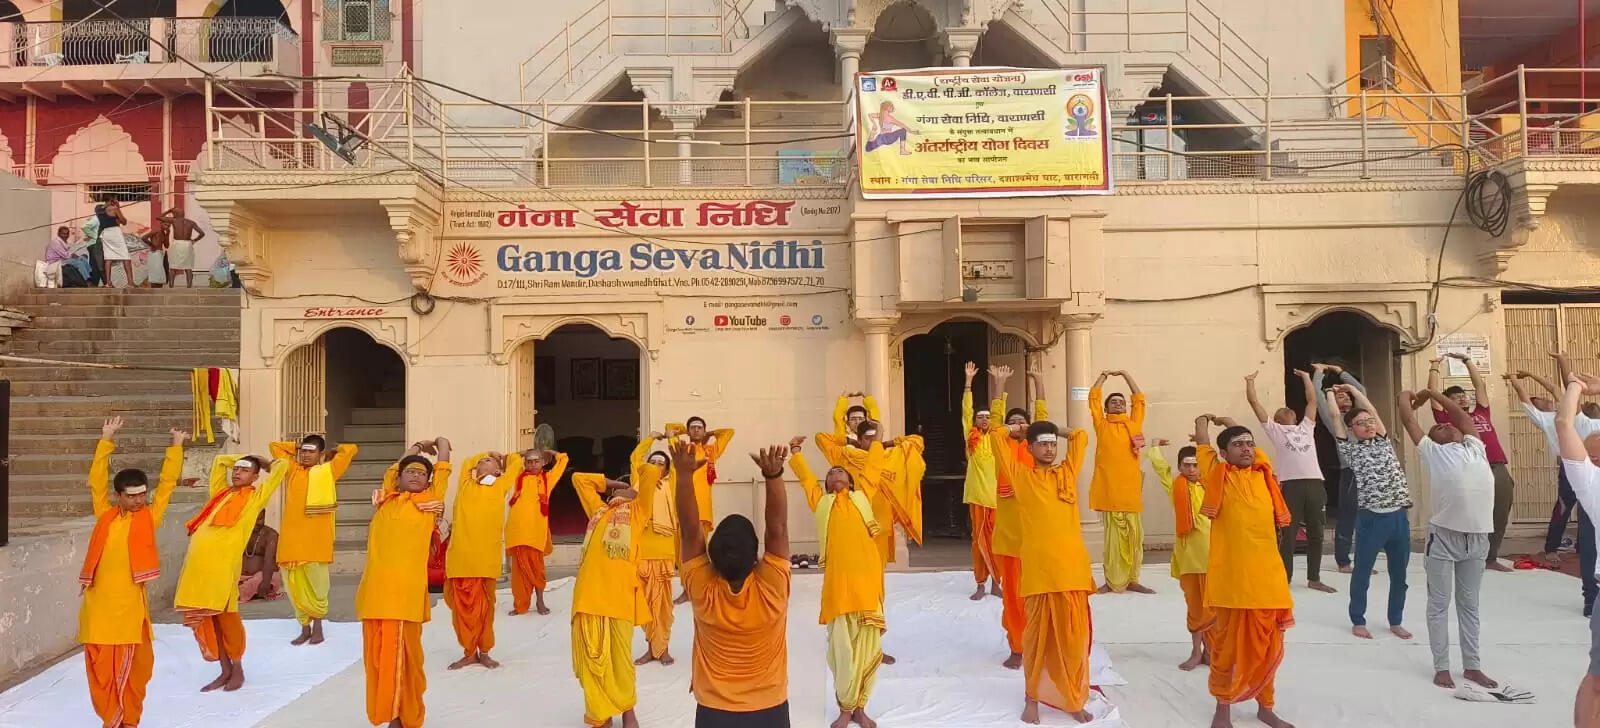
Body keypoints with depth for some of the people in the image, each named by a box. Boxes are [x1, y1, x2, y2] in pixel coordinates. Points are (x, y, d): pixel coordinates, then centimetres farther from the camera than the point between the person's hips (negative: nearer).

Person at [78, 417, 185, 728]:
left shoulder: (149, 517, 6)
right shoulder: (105, 514, 11)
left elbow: (167, 483, 6)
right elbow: (97, 480, 13)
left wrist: (175, 448, 7)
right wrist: (106, 443, 11)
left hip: (129, 603, -2)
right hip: (98, 602, 2)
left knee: (129, 665, 3)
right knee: (100, 666, 6)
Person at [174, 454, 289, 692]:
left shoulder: (255, 496, 9)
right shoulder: (222, 491, 23)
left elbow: (282, 467, 10)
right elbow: (219, 460, 35)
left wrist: (261, 465, 29)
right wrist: (245, 458, 32)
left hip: (223, 562, -5)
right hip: (197, 560, 5)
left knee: (225, 617, -1)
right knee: (205, 618, 7)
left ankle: (237, 670, 13)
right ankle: (225, 670, 18)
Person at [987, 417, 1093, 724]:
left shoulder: (1068, 472, 14)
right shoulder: (1021, 476, 5)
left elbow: (1080, 436, 23)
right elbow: (997, 437, 6)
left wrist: (1059, 433, 28)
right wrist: (1020, 433, 21)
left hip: (1072, 567, 2)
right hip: (1038, 568, -2)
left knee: (1074, 636, 7)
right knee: (1038, 634, 6)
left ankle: (1075, 700, 20)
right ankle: (1032, 698, 19)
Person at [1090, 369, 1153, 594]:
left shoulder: (1134, 423, 15)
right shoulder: (1102, 424, 9)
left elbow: (1140, 399, 20)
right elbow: (1093, 398, 8)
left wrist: (1125, 375, 24)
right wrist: (1104, 375, 18)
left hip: (1131, 489, 2)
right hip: (1109, 489, -2)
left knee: (1134, 538, 5)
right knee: (1113, 538, 0)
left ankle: (1132, 580, 15)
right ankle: (1112, 581, 6)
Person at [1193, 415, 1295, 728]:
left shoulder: (1262, 473, 13)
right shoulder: (1218, 476, 2)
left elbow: (1251, 446, 30)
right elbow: (1202, 439, 6)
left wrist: (1226, 423, 35)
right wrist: (1204, 420, 25)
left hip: (1267, 574, 4)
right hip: (1232, 576, -4)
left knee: (1268, 645, 13)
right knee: (1228, 644, 5)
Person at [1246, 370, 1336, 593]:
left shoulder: (1306, 427, 26)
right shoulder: (1275, 429, 15)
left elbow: (1312, 400, 28)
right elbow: (1254, 402, 13)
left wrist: (1306, 377, 34)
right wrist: (1250, 381, 21)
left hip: (1315, 483, 4)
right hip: (1291, 485, -4)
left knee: (1315, 534, 9)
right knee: (1288, 535, -1)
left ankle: (1314, 578, 20)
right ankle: (1284, 579, 5)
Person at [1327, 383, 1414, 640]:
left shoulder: (1384, 442, 14)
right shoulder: (1350, 448, 3)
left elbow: (1371, 409, 13)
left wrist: (1350, 388, 18)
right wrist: (1331, 394, 15)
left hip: (1399, 517, 4)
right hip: (1371, 518, -4)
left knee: (1399, 575, 12)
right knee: (1362, 573, 6)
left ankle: (1395, 621, 27)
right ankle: (1358, 621, 19)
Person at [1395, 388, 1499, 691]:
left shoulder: (1475, 447, 16)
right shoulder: (1431, 451, 6)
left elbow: (1464, 416, 24)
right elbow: (1408, 420, 9)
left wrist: (1431, 393, 32)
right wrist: (1406, 396, 27)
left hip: (1478, 537, 4)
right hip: (1444, 535, -4)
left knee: (1469, 604, 13)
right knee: (1439, 604, 3)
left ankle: (1471, 666, 21)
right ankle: (1441, 667, 9)